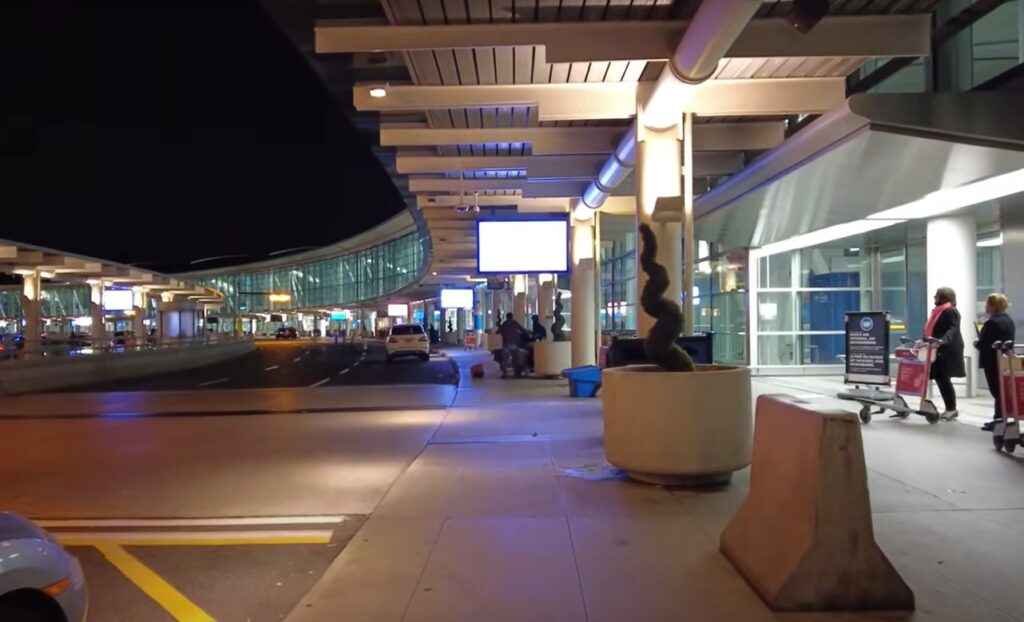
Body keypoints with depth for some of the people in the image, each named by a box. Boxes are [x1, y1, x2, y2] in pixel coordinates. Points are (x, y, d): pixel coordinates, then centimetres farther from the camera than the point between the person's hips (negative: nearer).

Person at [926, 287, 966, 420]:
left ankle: (952, 409, 3)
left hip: (948, 350, -9)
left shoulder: (951, 311, -11)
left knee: (944, 378, -6)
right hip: (939, 350, 9)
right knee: (939, 378, 7)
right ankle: (949, 408, 14)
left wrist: (943, 340, -40)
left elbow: (953, 329, -24)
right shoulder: (938, 311, 18)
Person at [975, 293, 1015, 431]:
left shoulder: (992, 322, -20)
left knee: (997, 391, -4)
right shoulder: (1008, 320, 12)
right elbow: (1007, 341, 18)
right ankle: (1000, 419, 23)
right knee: (1002, 391, 16)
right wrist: (980, 343, 15)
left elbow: (983, 344, -22)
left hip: (993, 361, -10)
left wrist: (976, 343, 0)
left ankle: (999, 420, 1)